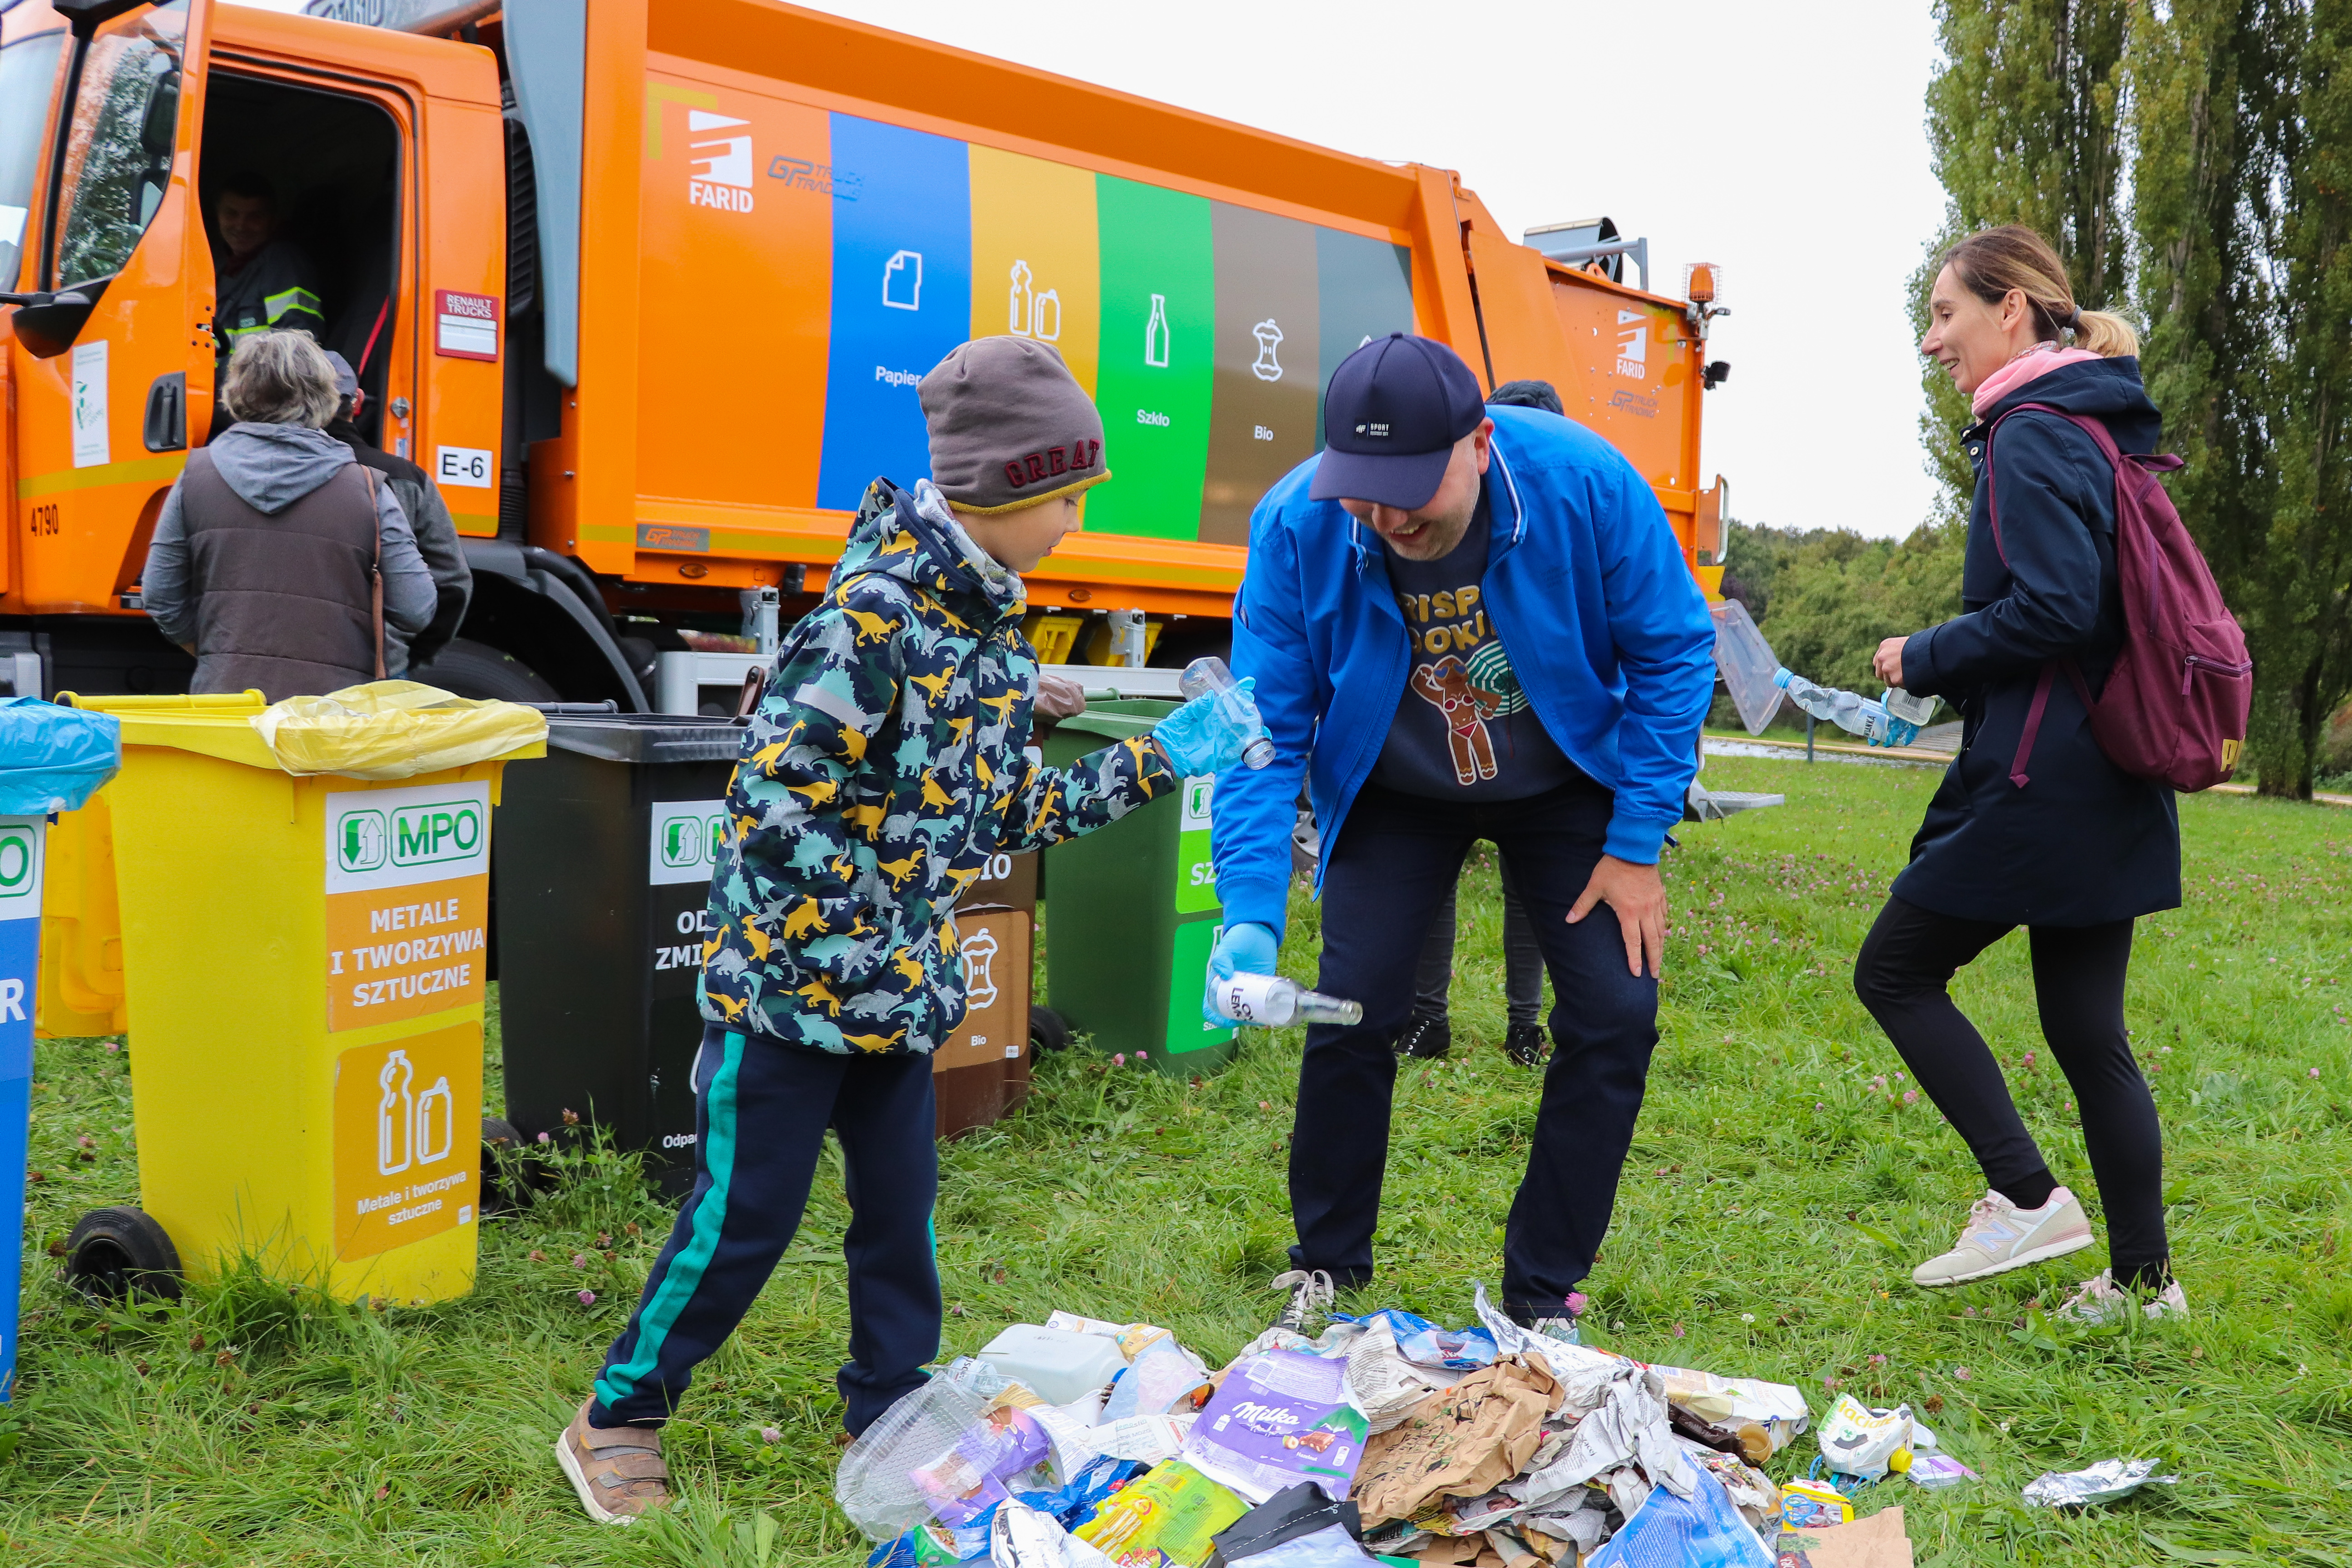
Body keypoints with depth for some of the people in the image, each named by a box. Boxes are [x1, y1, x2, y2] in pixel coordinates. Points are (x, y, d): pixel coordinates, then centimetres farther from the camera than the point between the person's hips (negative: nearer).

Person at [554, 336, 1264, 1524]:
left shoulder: (993, 625, 7)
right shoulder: (876, 605, -21)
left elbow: (1008, 811, 12)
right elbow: (774, 791, -23)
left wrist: (1163, 758, 12)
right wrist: (835, 941, -20)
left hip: (901, 983, 8)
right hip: (791, 973, -8)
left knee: (901, 1207, 13)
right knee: (744, 1214, 2)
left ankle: (893, 1418, 29)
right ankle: (617, 1417, 20)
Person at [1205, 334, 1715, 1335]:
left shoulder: (1585, 484, -29)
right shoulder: (1297, 525, -27)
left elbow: (1673, 655, -15)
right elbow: (1266, 726, -21)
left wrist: (1636, 848, -15)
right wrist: (1251, 913, -32)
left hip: (1566, 781, 0)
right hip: (1396, 793, 0)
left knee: (1616, 1016, -8)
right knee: (1352, 1014, -9)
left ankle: (1541, 1294, 10)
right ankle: (1325, 1272, 15)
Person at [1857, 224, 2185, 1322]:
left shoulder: (2032, 437, -13)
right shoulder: (2096, 431, 17)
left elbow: (2052, 609, -23)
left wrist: (1925, 659, -9)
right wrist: (1949, 675, 13)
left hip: (2042, 783, -9)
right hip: (2107, 785, 9)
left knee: (1895, 970, 3)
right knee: (2087, 1032, 13)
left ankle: (2027, 1197, -1)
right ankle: (2143, 1279, 18)